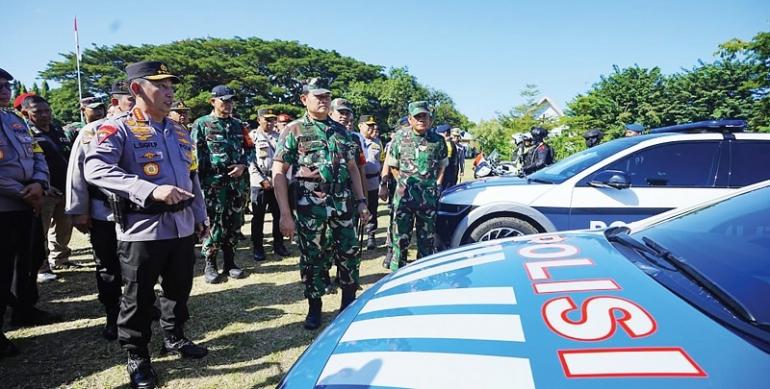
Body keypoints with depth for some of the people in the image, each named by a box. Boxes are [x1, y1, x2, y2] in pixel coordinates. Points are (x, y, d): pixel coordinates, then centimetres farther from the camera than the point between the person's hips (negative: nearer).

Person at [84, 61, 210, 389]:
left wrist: (201, 216, 17)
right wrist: (151, 190, -34)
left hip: (183, 226, 6)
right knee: (139, 297, 8)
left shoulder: (180, 132, 12)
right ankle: (137, 356, 26)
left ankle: (174, 338, 38)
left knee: (179, 288, 19)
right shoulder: (118, 129, -9)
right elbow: (95, 170, -24)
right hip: (143, 228, -6)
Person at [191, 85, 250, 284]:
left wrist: (242, 165, -2)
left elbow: (248, 148, 17)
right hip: (213, 183, -4)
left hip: (237, 182, 5)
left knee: (234, 224, 8)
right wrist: (198, 181, -10)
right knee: (215, 224, -3)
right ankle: (209, 265, 11)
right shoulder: (201, 124, 0)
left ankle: (230, 263, 20)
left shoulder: (238, 125, 14)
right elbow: (195, 155, -4)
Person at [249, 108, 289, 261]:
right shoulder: (252, 136, -1)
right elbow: (249, 161, -6)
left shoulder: (278, 137, 11)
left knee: (279, 214, 7)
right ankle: (258, 248, 12)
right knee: (258, 216, 3)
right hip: (259, 183, -3)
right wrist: (262, 180, -12)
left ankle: (278, 245, 19)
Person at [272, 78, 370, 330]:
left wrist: (360, 200, 8)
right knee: (313, 257, 6)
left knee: (349, 252, 7)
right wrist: (285, 214, -14)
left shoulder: (341, 131, 12)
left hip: (342, 203, 4)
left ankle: (349, 303, 25)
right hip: (310, 205, -4)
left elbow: (352, 167, 17)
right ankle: (314, 308, 24)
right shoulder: (294, 130, -2)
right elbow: (278, 173, -7)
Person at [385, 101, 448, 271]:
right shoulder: (400, 137, 1)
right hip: (404, 195, -1)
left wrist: (436, 184, 7)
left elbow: (443, 165, 15)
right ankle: (397, 271, 10)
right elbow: (392, 165, 7)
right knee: (400, 236, 0)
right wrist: (403, 183, 1)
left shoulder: (438, 140, 4)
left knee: (427, 237, 11)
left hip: (429, 197, 2)